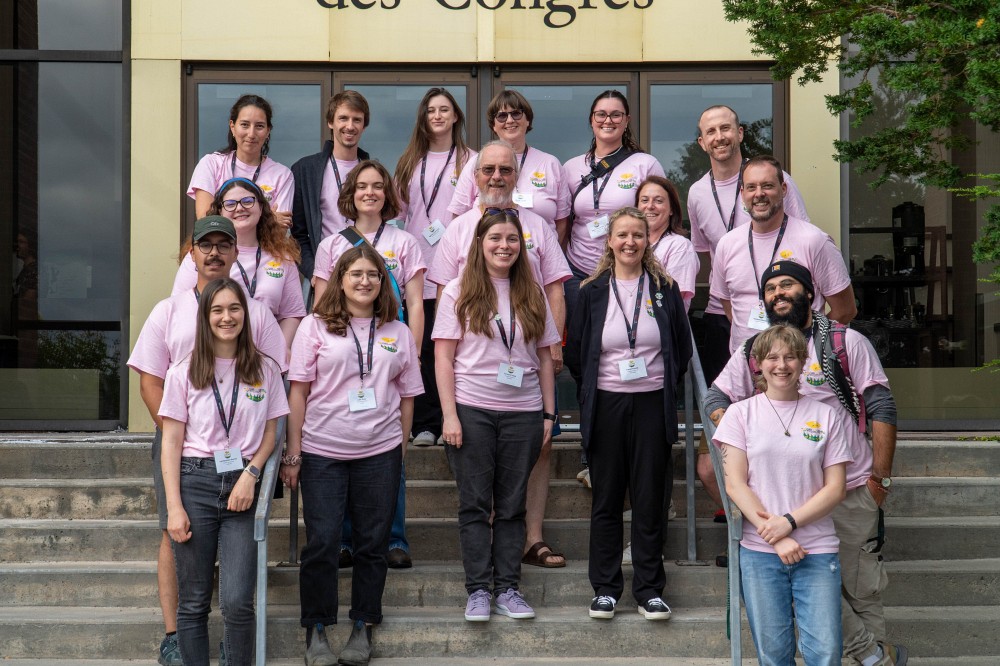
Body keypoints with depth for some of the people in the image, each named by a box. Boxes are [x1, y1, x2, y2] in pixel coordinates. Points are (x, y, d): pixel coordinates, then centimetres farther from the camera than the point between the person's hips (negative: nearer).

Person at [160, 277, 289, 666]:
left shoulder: (266, 370, 8)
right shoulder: (184, 373, 4)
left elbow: (270, 433, 11)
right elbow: (172, 441, 2)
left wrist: (251, 474, -7)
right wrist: (174, 507, -6)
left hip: (243, 486, 0)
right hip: (195, 481, 0)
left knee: (237, 602, -9)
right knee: (193, 602, 4)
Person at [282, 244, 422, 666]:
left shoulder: (397, 332, 9)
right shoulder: (315, 326, 0)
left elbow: (407, 395, 11)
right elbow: (299, 391, -1)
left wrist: (402, 448, 7)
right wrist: (293, 453, -4)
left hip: (380, 452, 2)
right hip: (322, 452, -2)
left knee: (373, 544, 8)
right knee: (322, 544, -1)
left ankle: (363, 627, 21)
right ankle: (316, 630, 14)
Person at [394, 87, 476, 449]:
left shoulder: (470, 160, 5)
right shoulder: (409, 162, 16)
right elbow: (399, 212, 18)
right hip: (418, 269, 3)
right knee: (423, 345, 2)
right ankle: (426, 424, 8)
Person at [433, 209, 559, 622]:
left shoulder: (532, 295, 10)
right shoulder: (459, 293, 1)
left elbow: (544, 357, 12)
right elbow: (443, 357, -2)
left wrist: (549, 413, 6)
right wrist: (449, 414, -9)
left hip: (523, 412, 3)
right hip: (472, 410, -2)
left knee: (512, 504, 6)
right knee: (475, 503, 1)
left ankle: (508, 589, 12)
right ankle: (478, 590, 7)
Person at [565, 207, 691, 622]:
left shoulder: (665, 290, 5)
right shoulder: (593, 292, 4)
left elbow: (683, 349, 11)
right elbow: (575, 353, 9)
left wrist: (664, 384, 7)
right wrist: (592, 392, 7)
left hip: (652, 405, 0)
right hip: (606, 405, 0)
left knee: (650, 499, 3)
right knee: (606, 499, 6)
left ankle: (649, 589, 13)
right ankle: (605, 588, 14)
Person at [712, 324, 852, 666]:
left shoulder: (826, 416, 7)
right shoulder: (741, 413, 5)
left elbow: (835, 488, 3)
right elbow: (735, 484, -2)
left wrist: (789, 522, -12)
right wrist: (776, 538, -11)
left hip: (817, 551, 1)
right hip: (759, 551, 0)